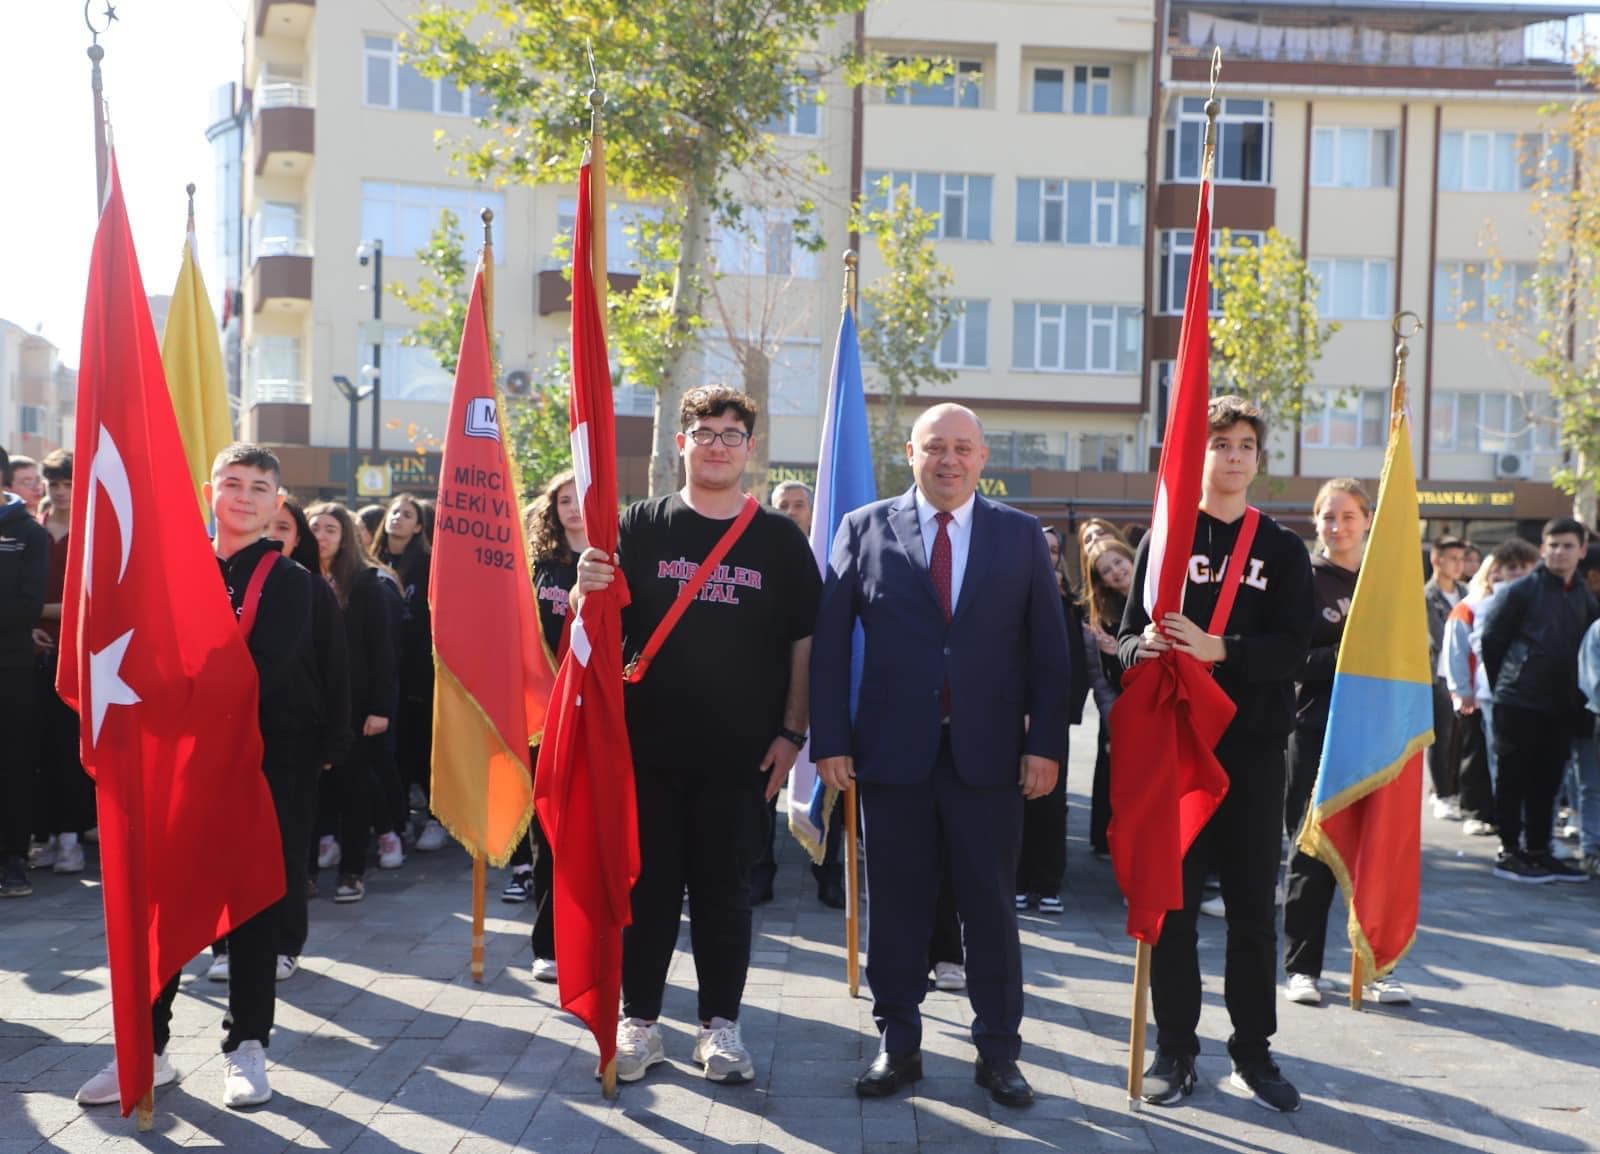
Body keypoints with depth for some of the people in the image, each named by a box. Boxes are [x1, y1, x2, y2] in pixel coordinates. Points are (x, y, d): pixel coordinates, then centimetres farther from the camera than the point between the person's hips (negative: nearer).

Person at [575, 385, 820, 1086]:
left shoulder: (779, 539, 4)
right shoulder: (642, 526, 4)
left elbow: (804, 640, 5)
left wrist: (791, 732, -1)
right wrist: (589, 589, -21)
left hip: (739, 751, 0)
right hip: (648, 742, 0)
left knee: (725, 889, 7)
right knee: (648, 883, 6)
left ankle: (720, 1025, 19)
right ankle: (639, 1021, 18)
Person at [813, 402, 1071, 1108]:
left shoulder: (1021, 536, 6)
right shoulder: (864, 529, 4)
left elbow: (1047, 647, 4)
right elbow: (829, 641, 1)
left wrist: (1046, 743, -3)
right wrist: (830, 739, -5)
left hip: (988, 753, 0)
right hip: (892, 751, 0)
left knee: (991, 904, 5)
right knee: (896, 903, 8)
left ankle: (998, 1051, 17)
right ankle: (897, 1044, 20)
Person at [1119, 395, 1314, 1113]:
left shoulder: (1282, 551, 6)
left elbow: (1292, 646, -6)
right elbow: (1128, 635, 3)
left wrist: (1218, 649, -22)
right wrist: (1142, 646, -21)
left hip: (1252, 744, 0)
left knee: (1253, 904, 5)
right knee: (1172, 899, 3)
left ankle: (1253, 1050, 16)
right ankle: (1175, 1048, 13)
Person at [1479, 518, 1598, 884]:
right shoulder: (1520, 591, -6)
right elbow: (1491, 641, -4)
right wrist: (1503, 685, 1)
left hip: (1561, 709, 5)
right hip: (1518, 704, -5)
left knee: (1546, 783, 10)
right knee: (1513, 781, -1)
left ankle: (1537, 851, 18)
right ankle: (1509, 853, 5)